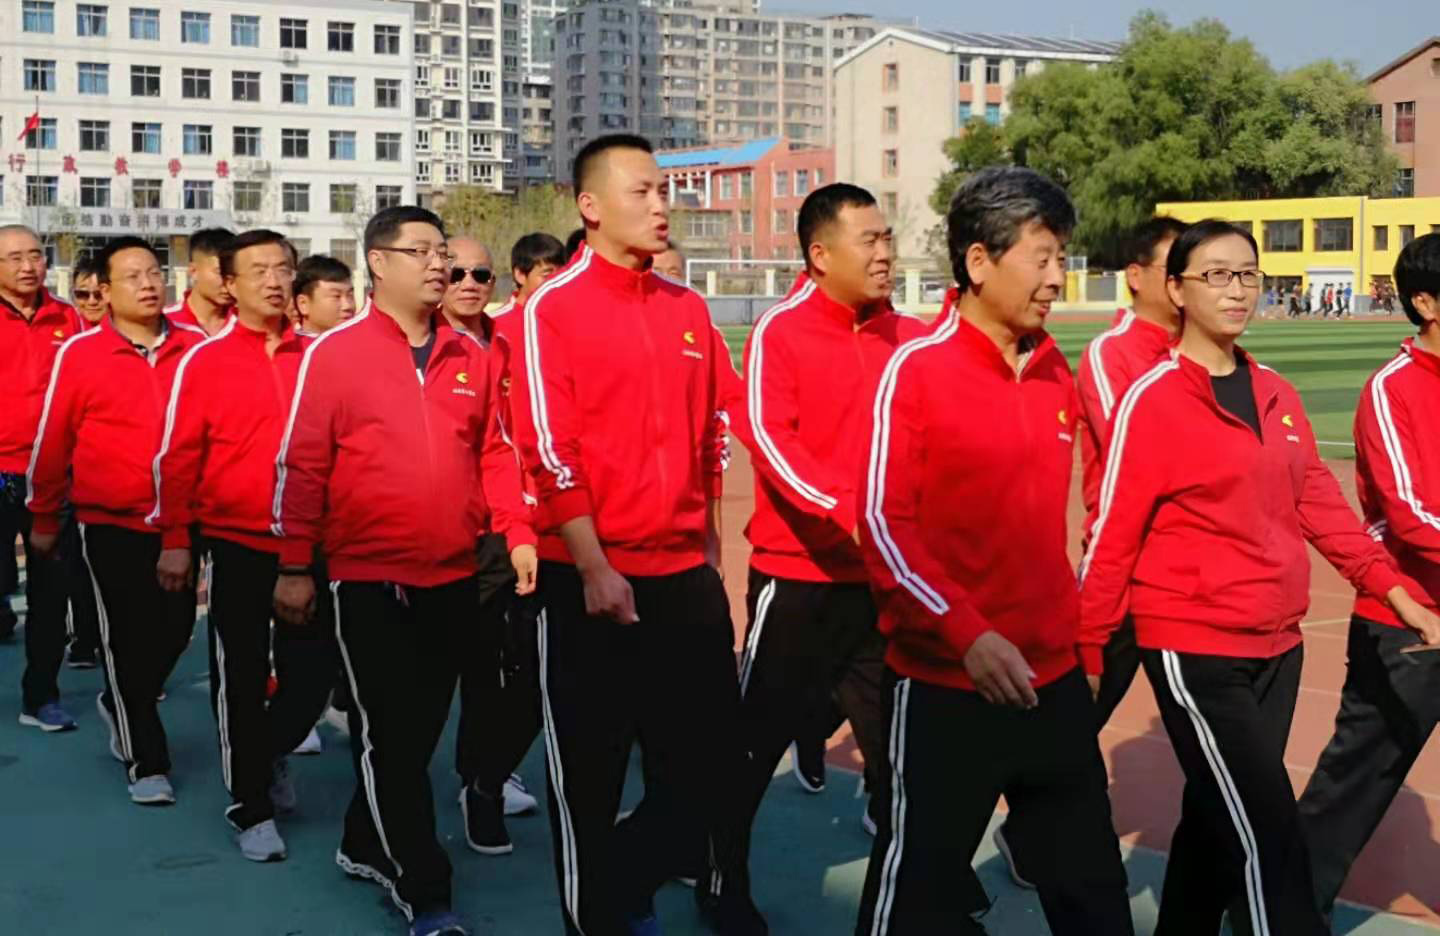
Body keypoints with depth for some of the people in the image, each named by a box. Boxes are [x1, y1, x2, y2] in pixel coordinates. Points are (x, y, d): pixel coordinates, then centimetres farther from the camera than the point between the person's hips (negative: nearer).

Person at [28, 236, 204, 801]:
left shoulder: (196, 349, 0)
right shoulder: (79, 354, -6)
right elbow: (52, 442, 0)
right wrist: (43, 518, 6)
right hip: (112, 525, -3)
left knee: (176, 627, 12)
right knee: (128, 639, 3)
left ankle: (121, 707, 41)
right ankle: (147, 762, 16)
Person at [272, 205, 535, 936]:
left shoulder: (471, 356, 8)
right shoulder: (334, 352, -5)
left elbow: (494, 452, 12)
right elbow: (300, 464, -4)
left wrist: (517, 533, 2)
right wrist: (294, 567, -5)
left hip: (454, 575, 5)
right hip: (369, 577, -5)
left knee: (424, 725, 14)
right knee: (388, 733, -1)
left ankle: (366, 845, 34)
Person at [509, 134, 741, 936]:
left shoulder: (689, 309, 10)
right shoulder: (551, 307, -6)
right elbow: (549, 450, -13)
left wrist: (711, 551, 13)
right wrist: (594, 567, -16)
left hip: (686, 575, 5)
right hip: (592, 577, -5)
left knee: (711, 762, 9)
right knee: (591, 773, 7)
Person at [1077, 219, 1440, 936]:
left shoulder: (1278, 395, 9)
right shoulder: (1150, 400, -10)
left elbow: (1318, 502, 14)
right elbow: (1112, 537, -9)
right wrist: (1087, 652, -7)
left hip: (1277, 646, 7)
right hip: (1194, 649, -6)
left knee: (1218, 819, 17)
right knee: (1267, 838, -6)